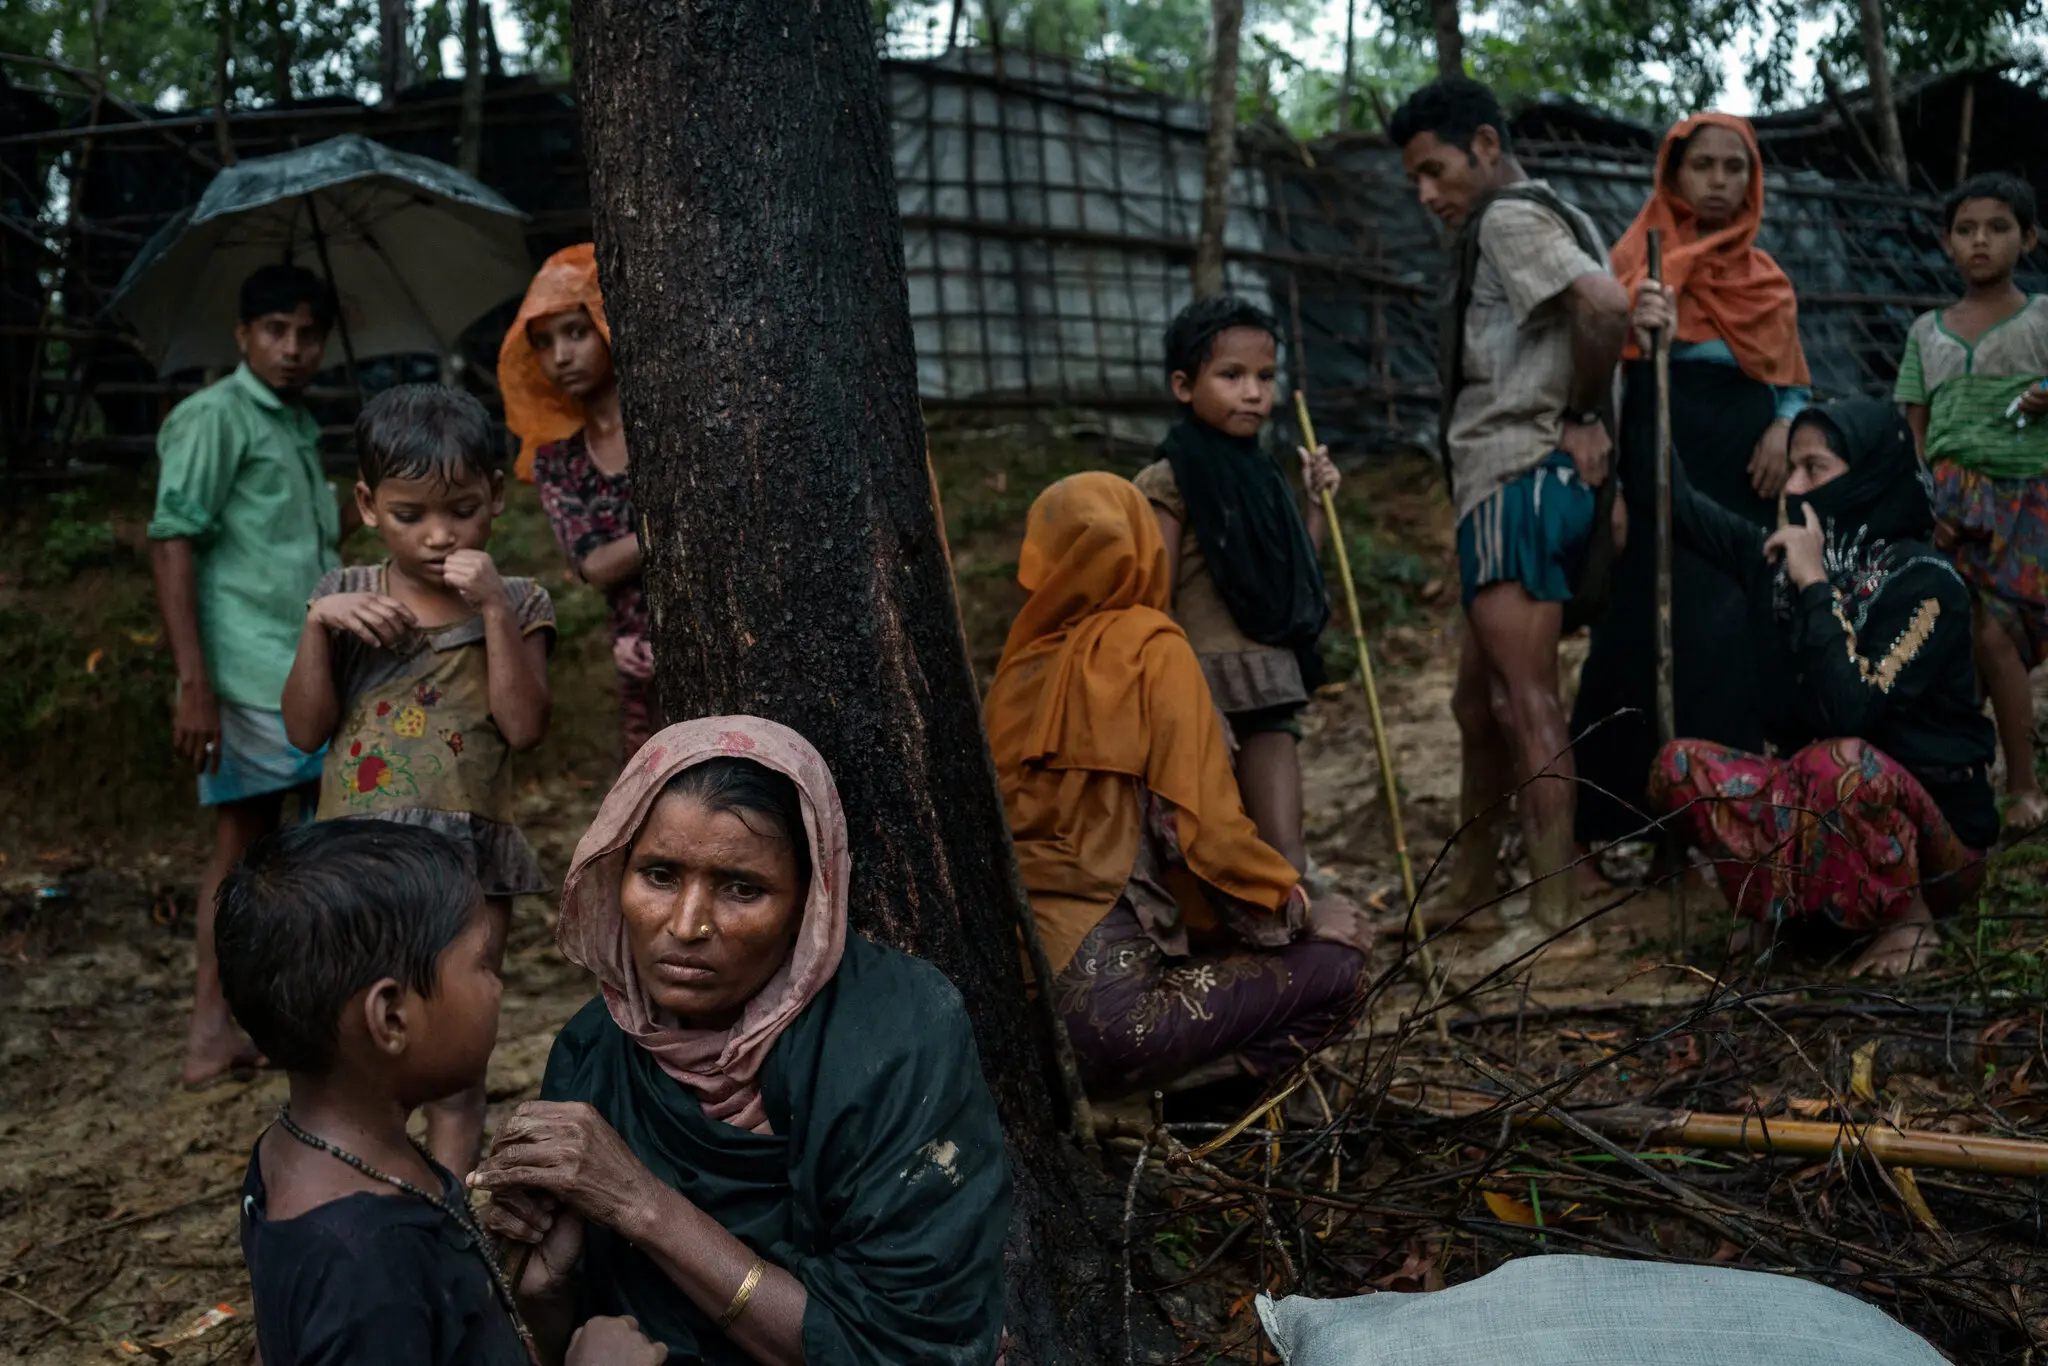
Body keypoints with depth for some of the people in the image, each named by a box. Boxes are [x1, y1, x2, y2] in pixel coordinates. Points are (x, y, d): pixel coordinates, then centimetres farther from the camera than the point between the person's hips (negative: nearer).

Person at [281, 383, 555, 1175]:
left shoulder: (516, 606, 0)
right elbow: (305, 730, 1)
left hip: (467, 868, -2)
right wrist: (319, 624, -12)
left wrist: (493, 609, -17)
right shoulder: (345, 598, 6)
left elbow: (525, 727, -12)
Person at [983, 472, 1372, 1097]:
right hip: (1104, 994, -7)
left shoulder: (1018, 665, 10)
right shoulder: (1151, 651, -6)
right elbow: (1209, 828, -12)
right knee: (1334, 965, 6)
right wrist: (1297, 907, 7)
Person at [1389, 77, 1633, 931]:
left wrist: (1582, 416, -12)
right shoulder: (1552, 222, 23)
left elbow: (1605, 306, -25)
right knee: (1478, 700, 16)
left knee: (1525, 702, -12)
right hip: (1511, 483, 11)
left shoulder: (1510, 218, -7)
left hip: (1519, 480, -11)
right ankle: (1469, 885, 27)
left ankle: (1552, 916, -12)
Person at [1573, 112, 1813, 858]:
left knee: (1732, 641, 4)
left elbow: (1791, 377, 19)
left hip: (1742, 469, 5)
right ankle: (1588, 823, -4)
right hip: (1662, 463, -5)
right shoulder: (1642, 257, 2)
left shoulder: (1764, 276, 16)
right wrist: (1639, 329, -34)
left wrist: (1785, 427, -3)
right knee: (1650, 634, -9)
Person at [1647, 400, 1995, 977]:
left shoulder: (1924, 581, -17)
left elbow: (1850, 710, -30)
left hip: (1935, 831, -5)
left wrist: (1816, 586, -25)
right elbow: (1679, 501, 7)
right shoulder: (1786, 556, 2)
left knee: (1835, 763, -38)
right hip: (1823, 804, 5)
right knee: (1680, 767, -15)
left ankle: (1911, 919, -11)